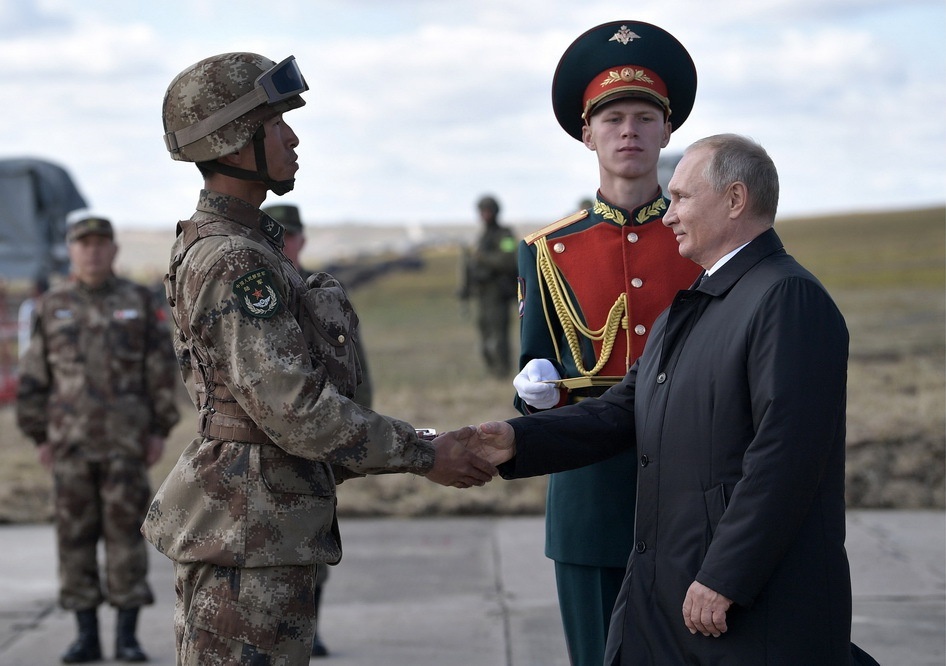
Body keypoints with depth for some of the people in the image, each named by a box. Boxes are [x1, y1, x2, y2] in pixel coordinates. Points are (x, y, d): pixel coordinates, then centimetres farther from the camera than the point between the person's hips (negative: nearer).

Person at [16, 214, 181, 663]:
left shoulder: (139, 303, 2)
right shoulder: (51, 307, 5)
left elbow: (162, 371, 1)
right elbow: (33, 377, 6)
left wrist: (160, 432, -4)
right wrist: (39, 437, 1)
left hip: (126, 441, -1)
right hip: (70, 441, 1)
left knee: (126, 533, -2)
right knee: (75, 535, 2)